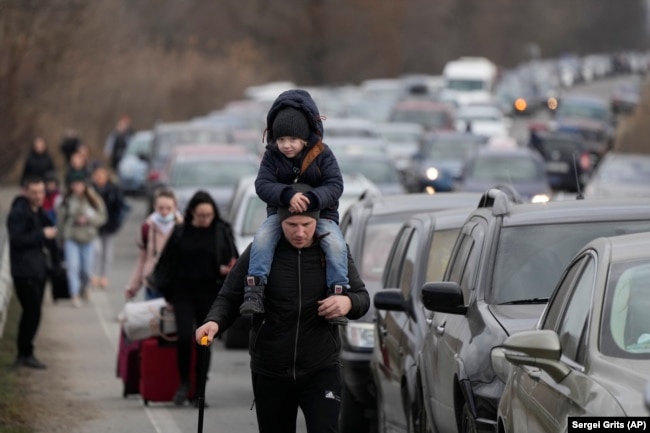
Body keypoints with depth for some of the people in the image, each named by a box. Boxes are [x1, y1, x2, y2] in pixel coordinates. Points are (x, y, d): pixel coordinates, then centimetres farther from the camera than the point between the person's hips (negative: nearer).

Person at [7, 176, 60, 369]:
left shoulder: (39, 212, 15)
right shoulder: (18, 212, -13)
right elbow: (17, 239, -22)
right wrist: (42, 235, -22)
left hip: (38, 270, 9)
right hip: (25, 271, -9)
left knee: (31, 313, 12)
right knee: (32, 312, -11)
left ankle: (24, 354, 18)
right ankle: (25, 354, -4)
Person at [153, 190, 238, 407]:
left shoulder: (222, 232, 0)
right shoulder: (180, 233, 1)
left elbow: (234, 260, 6)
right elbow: (166, 264, 6)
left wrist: (228, 269, -18)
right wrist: (168, 295, 6)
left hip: (210, 295, 0)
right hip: (183, 293, 0)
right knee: (184, 338, -14)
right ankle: (183, 384, 5)